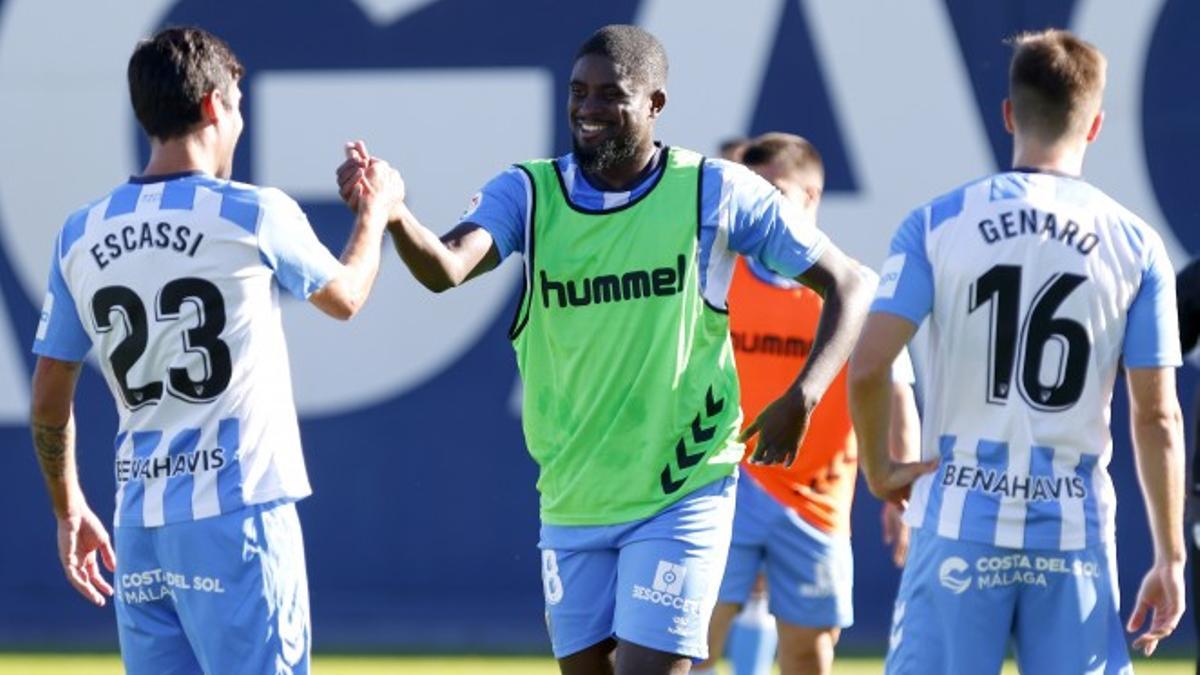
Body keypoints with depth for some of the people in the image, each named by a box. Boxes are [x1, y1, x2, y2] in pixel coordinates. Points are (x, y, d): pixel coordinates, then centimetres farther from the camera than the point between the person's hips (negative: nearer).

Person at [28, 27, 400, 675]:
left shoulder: (81, 235, 6)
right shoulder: (255, 214, -6)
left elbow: (48, 402, 11)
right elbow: (344, 297, 14)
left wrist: (69, 511, 24)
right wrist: (376, 210, 33)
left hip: (140, 524, 5)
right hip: (239, 512, -5)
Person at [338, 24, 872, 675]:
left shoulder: (714, 192, -8)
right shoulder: (527, 194, -3)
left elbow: (846, 285, -2)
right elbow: (446, 268, -23)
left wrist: (802, 397, -17)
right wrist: (394, 217, -45)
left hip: (683, 494, -4)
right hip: (571, 500, 4)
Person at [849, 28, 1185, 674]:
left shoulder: (936, 225, 0)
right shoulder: (1135, 245, 2)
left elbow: (867, 366, -9)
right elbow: (1156, 416, 1)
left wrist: (878, 467, 8)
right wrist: (1169, 557, 6)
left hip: (961, 527, -1)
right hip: (1075, 534, 1)